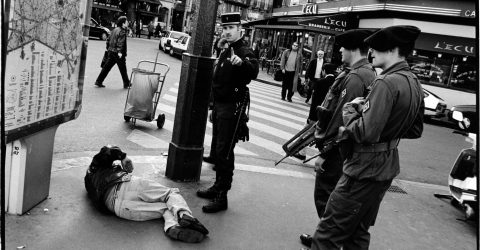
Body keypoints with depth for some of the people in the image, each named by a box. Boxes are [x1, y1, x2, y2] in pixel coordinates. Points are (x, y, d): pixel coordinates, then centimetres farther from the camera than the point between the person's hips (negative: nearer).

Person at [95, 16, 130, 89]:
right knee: (123, 69, 4)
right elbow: (120, 42, -24)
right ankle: (126, 84, 15)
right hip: (117, 53, -8)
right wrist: (119, 52, -28)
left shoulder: (115, 30, 14)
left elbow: (108, 40, 18)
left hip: (111, 51, 9)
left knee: (106, 67, 10)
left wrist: (108, 48, 24)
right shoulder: (122, 31, -13)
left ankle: (98, 81, 10)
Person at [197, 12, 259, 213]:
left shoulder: (245, 52, -13)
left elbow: (254, 72, -35)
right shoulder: (226, 52, 15)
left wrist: (242, 62, -55)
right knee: (219, 149, 16)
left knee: (224, 151, -7)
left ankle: (222, 197, 0)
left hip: (232, 109, -9)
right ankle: (218, 186, 30)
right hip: (219, 106, 9)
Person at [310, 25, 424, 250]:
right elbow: (415, 131, 18)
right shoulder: (415, 84, 7)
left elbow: (366, 133, -27)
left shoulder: (387, 82, -21)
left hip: (365, 170, -10)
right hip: (387, 168, 10)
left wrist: (350, 110, -10)